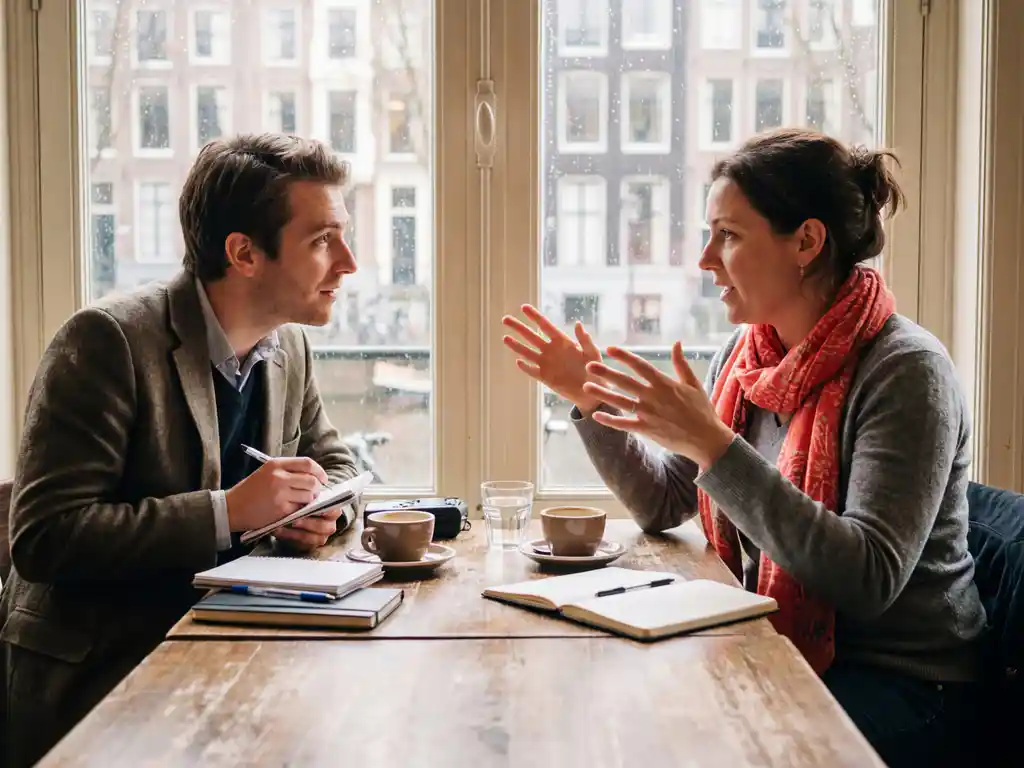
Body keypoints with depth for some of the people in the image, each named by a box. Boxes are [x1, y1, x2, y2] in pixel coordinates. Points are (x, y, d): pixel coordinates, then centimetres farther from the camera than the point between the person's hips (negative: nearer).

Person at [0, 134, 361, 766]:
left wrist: (323, 510, -5)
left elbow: (335, 463, 19)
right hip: (92, 675, -6)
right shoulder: (108, 340, -18)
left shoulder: (291, 348, 3)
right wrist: (228, 511, -27)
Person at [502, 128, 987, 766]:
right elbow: (664, 506, 10)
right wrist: (590, 400, -2)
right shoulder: (749, 353, 3)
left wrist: (714, 445, -33)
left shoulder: (904, 371, -19)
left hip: (899, 682, -6)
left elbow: (869, 580, -29)